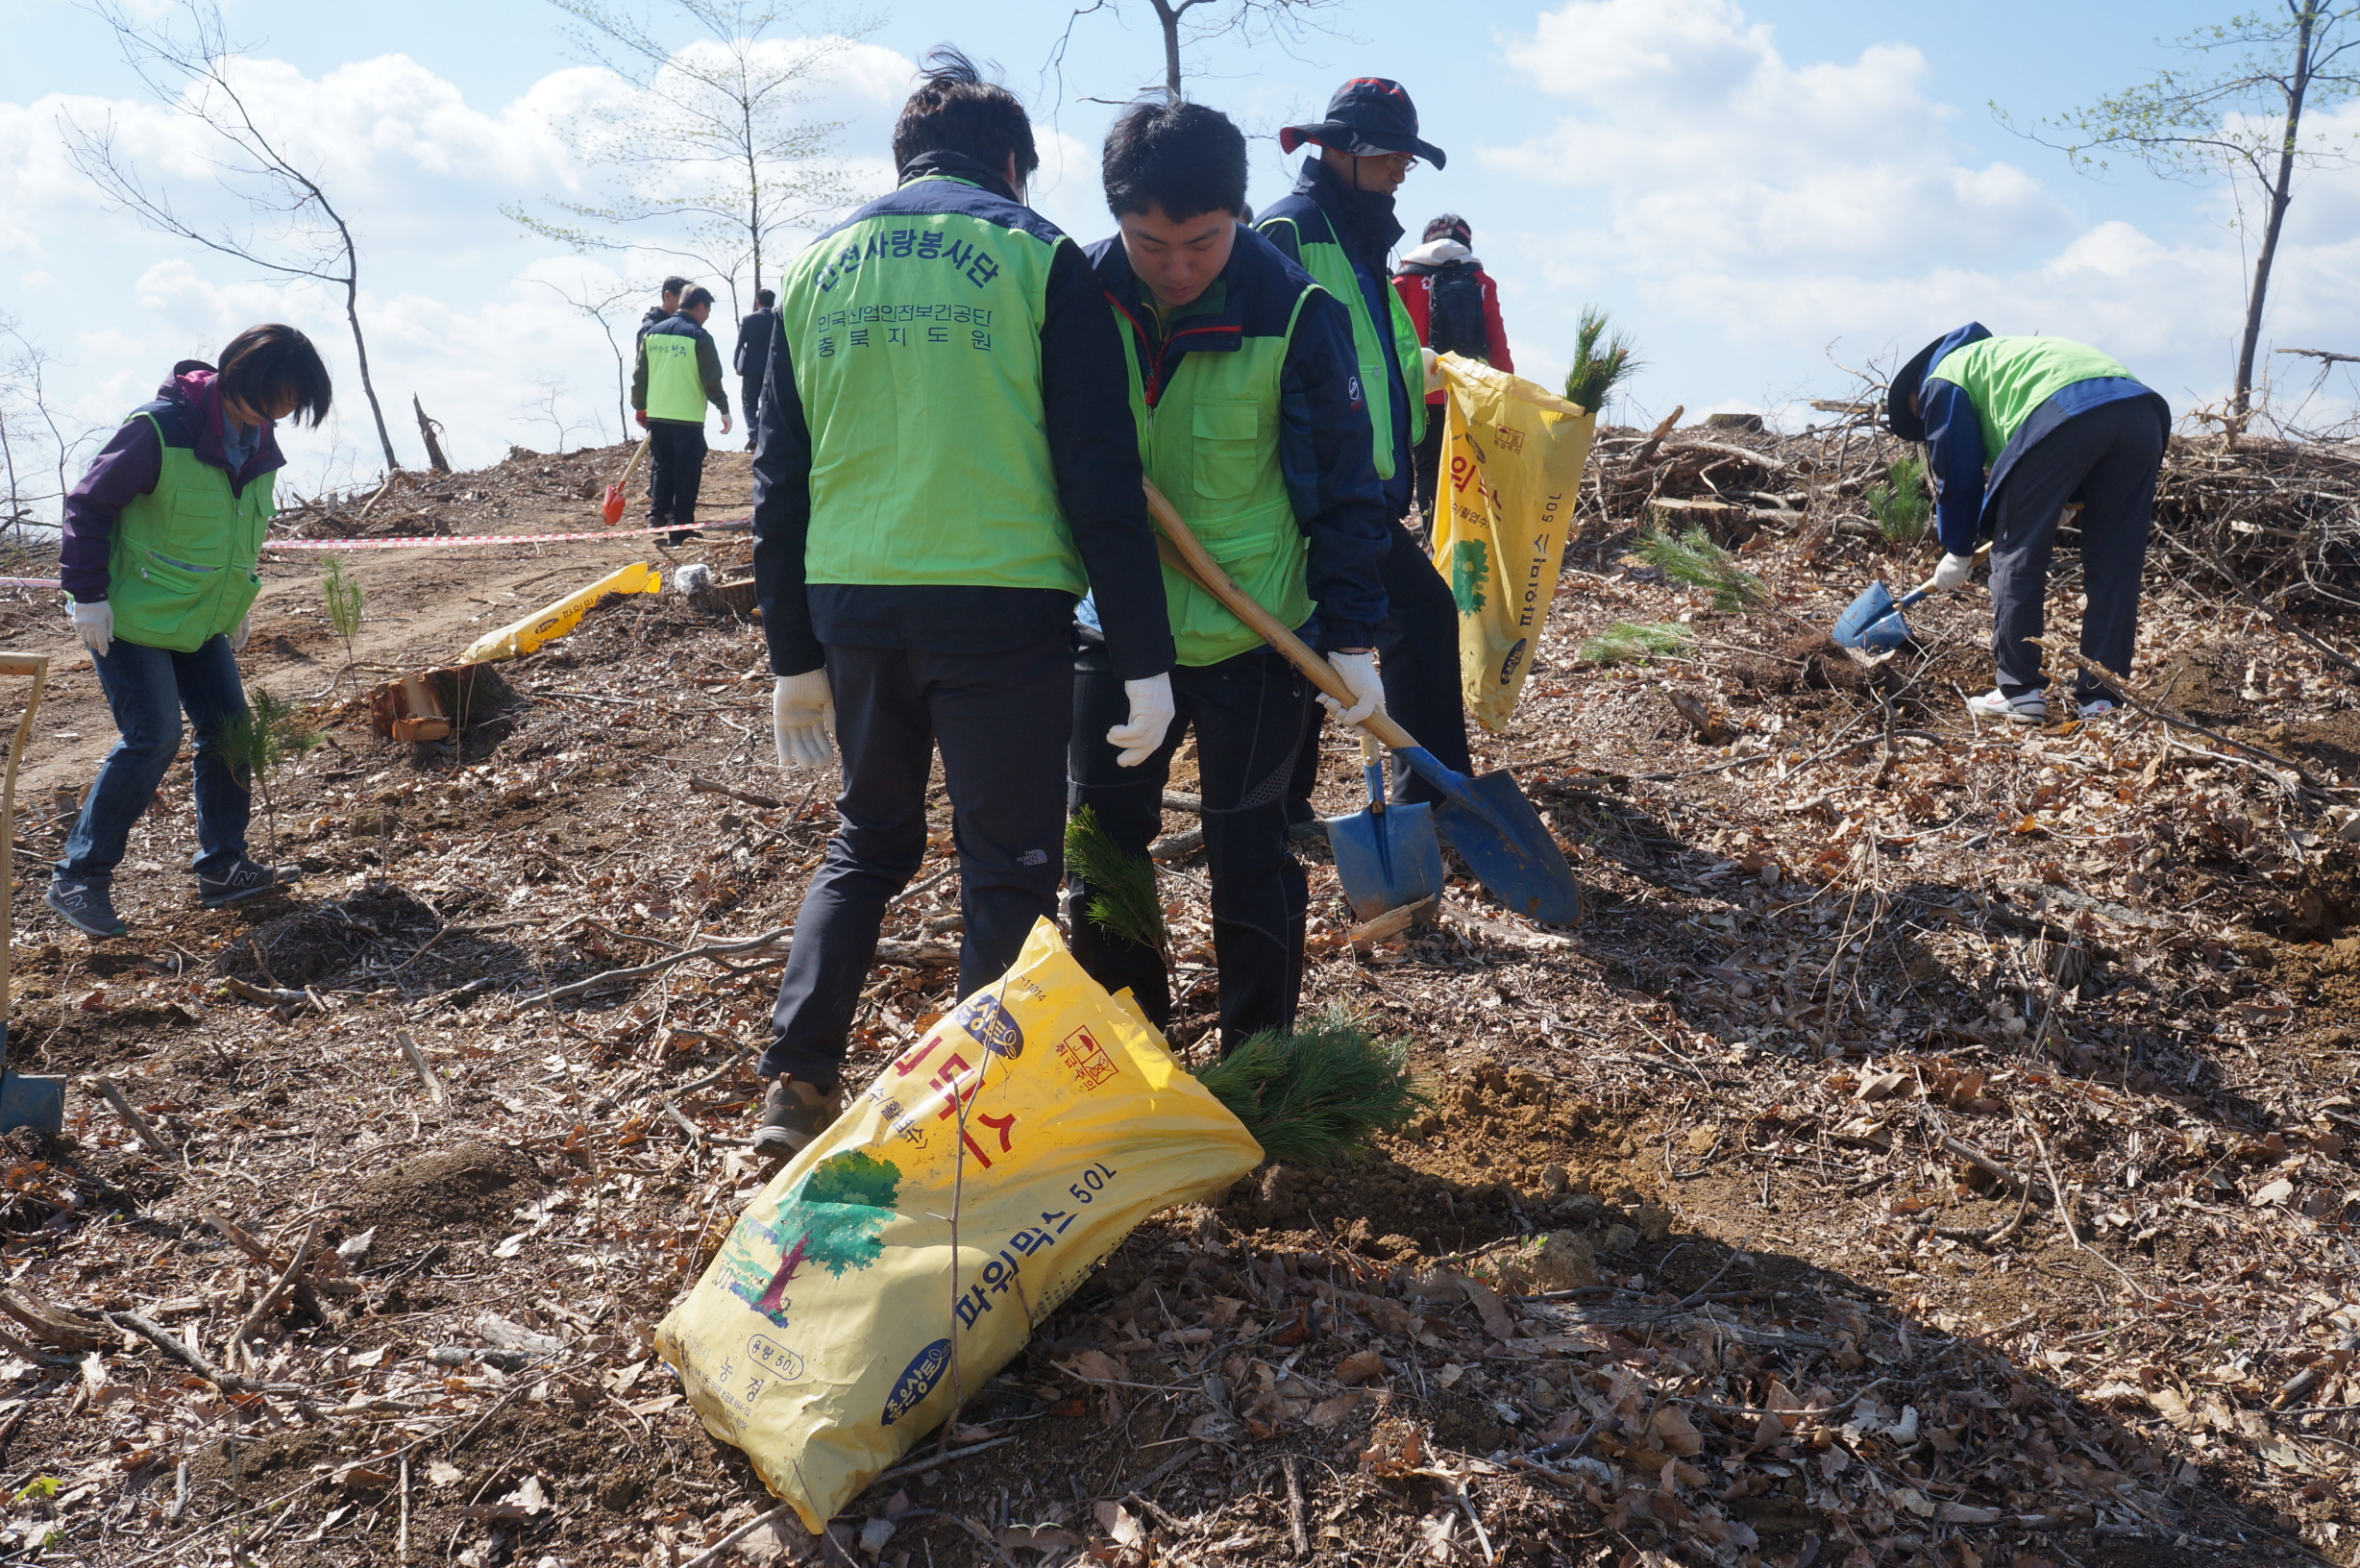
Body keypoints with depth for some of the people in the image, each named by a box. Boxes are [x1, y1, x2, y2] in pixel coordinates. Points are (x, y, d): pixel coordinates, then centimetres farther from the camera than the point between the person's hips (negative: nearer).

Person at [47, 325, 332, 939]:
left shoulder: (259, 444, 2)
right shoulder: (159, 429, -22)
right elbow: (88, 507, -15)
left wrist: (236, 603, 18)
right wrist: (88, 597, -16)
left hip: (202, 621, 8)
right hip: (130, 618, -8)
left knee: (230, 729, 4)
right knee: (153, 739, -11)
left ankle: (223, 869, 16)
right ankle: (78, 876, 2)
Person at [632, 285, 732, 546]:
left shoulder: (652, 333, 8)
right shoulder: (699, 337, -9)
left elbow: (639, 374, 11)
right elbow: (712, 379, -10)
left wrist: (640, 407, 21)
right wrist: (724, 409, 0)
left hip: (656, 416, 5)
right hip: (688, 417, -5)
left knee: (661, 468, 17)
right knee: (686, 472, 1)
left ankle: (656, 517, 13)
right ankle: (680, 528, 2)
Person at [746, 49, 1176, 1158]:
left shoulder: (817, 266, 12)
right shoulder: (1036, 255, -1)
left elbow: (781, 480, 12)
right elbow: (1101, 476, -7)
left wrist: (795, 656, 17)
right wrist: (1144, 659, -6)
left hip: (852, 606, 5)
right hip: (1001, 602, -4)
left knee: (870, 837, 22)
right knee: (1006, 867, 8)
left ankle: (796, 1087, 18)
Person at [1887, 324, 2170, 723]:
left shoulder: (1942, 378, 19)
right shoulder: (1994, 352, 42)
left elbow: (1956, 474, 17)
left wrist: (1958, 552, 27)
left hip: (2065, 411, -8)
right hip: (2143, 408, 8)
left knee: (2017, 557, 5)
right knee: (2115, 567, 11)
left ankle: (2020, 693, 5)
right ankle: (2101, 697, 12)